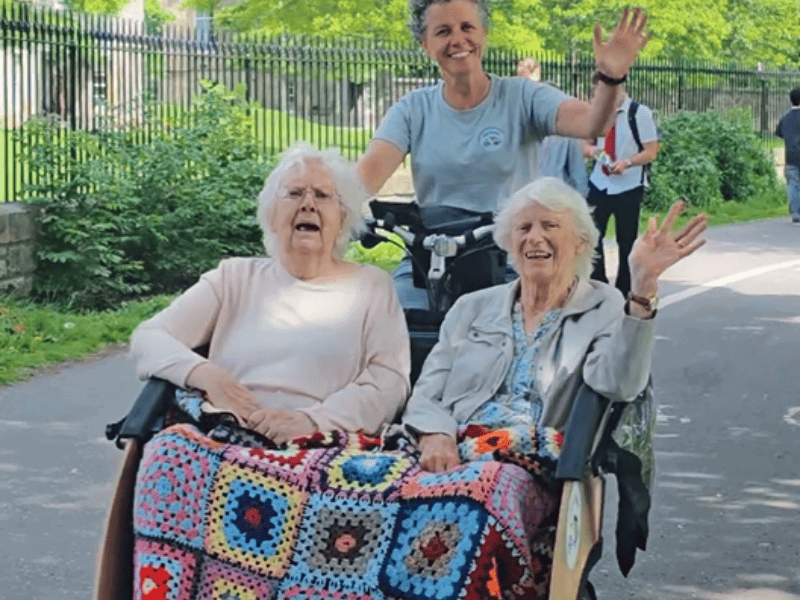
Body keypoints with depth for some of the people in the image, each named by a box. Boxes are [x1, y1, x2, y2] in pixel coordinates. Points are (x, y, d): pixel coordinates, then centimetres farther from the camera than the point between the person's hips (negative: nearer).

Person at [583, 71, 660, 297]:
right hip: (599, 184, 4)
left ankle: (623, 293, 14)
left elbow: (651, 151, -9)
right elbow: (585, 144, 14)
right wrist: (590, 149, -11)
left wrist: (627, 162, -26)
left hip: (629, 187, -4)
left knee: (626, 242, 4)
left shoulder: (640, 113, -9)